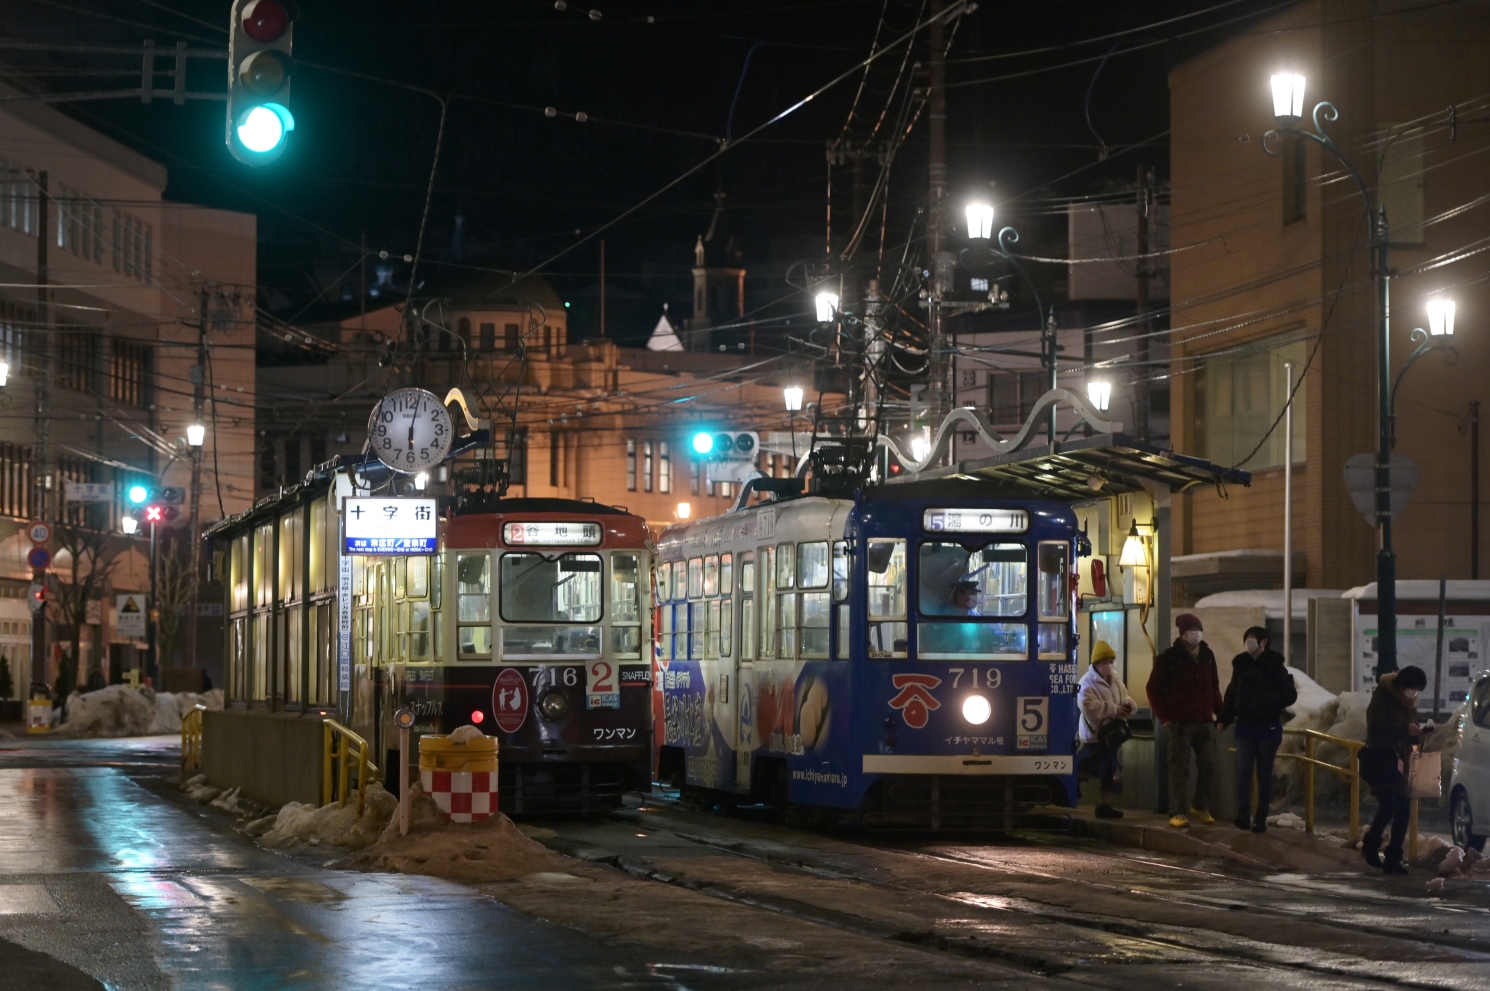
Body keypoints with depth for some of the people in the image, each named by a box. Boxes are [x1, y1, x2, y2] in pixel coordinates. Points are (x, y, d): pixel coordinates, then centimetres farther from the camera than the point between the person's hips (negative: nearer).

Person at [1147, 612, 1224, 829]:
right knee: (1179, 768, -4)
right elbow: (1154, 688, -2)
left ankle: (1200, 807, 24)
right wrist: (1164, 717, -6)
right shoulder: (1169, 657, -4)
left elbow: (1214, 687, 18)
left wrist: (1220, 712, 8)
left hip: (1205, 721, 5)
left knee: (1208, 766, 7)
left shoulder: (1207, 655, 11)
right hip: (1181, 722, -5)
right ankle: (1177, 813, 0)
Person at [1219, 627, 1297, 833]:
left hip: (1268, 727, -3)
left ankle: (1261, 819, 8)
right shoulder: (1241, 665, 6)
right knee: (1243, 771, -8)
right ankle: (1243, 815, -11)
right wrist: (1225, 719, -2)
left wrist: (1269, 702, -22)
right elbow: (1232, 694, 9)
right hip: (1245, 725, 3)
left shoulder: (1275, 666, -4)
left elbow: (1290, 695, -6)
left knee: (1264, 773, 4)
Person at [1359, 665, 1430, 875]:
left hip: (1398, 761, 8)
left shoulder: (1408, 703, 14)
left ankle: (1393, 858, 7)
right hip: (1380, 759, -7)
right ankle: (1371, 844, 6)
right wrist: (1404, 729, -25)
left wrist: (1418, 733, -3)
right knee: (1389, 805, -17)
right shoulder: (1382, 697, -10)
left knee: (1403, 808, 1)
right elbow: (1375, 727, -19)